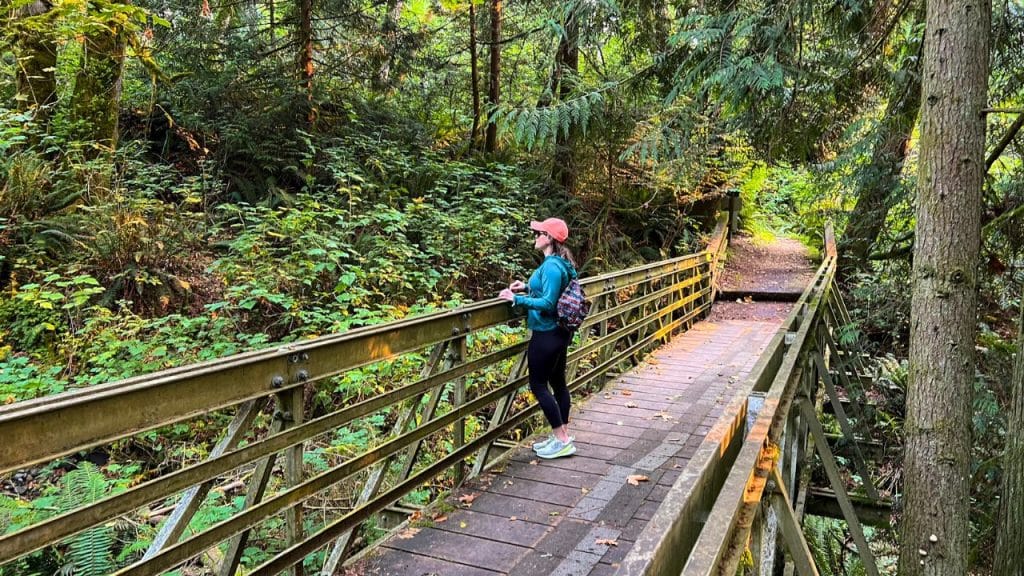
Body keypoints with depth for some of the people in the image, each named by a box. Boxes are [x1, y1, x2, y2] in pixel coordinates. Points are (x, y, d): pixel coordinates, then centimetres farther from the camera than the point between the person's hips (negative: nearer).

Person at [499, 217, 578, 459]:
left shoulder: (551, 266, -22)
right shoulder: (561, 263, 8)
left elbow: (548, 303, -25)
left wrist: (517, 299, -21)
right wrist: (527, 287, 10)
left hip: (547, 334, -10)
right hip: (559, 331, 10)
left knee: (538, 385, 0)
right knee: (558, 382, 16)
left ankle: (562, 441, 5)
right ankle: (562, 436, 26)